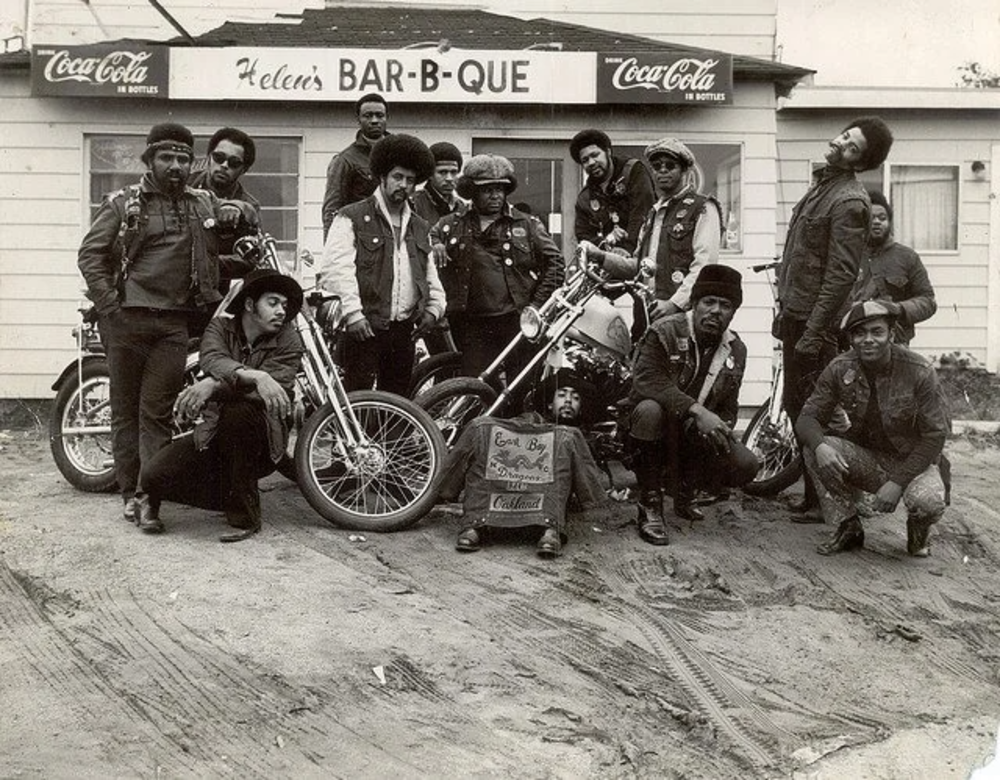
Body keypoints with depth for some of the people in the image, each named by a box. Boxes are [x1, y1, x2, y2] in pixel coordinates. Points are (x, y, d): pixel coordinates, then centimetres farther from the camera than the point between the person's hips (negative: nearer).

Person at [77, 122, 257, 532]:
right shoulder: (123, 204, 5)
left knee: (157, 413, -1)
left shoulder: (202, 203, 16)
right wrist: (111, 307, -8)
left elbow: (248, 213, 29)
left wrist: (235, 210, 4)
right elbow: (90, 256, 1)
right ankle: (130, 491, 11)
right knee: (126, 411, 3)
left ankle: (150, 494, -1)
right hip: (127, 319, -2)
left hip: (174, 324, 2)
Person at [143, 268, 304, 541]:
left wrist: (213, 385, -31)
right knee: (157, 475, -20)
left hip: (262, 443, -2)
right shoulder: (220, 327, 1)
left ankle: (245, 517, -18)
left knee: (237, 411, -35)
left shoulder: (288, 340, -4)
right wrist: (254, 376, -42)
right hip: (213, 433, 2)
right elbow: (212, 360, -22)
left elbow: (273, 389, -20)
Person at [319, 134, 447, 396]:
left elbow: (430, 274, 29)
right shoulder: (352, 219, 0)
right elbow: (335, 270, -10)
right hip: (364, 328, -6)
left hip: (404, 332, 6)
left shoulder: (420, 227, 21)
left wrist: (434, 307, 11)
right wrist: (352, 314, -17)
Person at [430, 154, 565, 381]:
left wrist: (537, 306, -2)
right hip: (473, 326, 1)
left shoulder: (527, 225, 10)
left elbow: (555, 263, 7)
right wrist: (433, 246, -8)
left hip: (519, 321, -1)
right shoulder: (453, 225, 13)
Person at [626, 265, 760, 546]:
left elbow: (728, 406, 11)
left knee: (746, 466, -20)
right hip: (658, 432, -4)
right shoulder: (665, 331, -13)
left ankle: (685, 490, 13)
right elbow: (647, 379, -29)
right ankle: (650, 504, -22)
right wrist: (697, 410, -38)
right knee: (650, 410, -39)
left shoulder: (736, 350, 5)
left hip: (695, 437, 5)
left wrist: (721, 428, -14)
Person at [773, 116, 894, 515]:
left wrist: (813, 332, -23)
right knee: (796, 407, 15)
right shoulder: (823, 184, 13)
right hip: (795, 313, 10)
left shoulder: (849, 201, -16)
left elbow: (841, 274, -21)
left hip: (816, 320, -10)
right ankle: (812, 494, 26)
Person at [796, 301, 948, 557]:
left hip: (912, 461, -3)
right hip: (866, 458, 3)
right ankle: (849, 529, -6)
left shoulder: (919, 372, -18)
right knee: (814, 450, -24)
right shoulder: (839, 370, -9)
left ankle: (918, 529, 6)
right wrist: (819, 445, -34)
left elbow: (935, 435, -16)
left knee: (926, 502, -35)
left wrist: (898, 482, -24)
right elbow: (808, 417, -8)